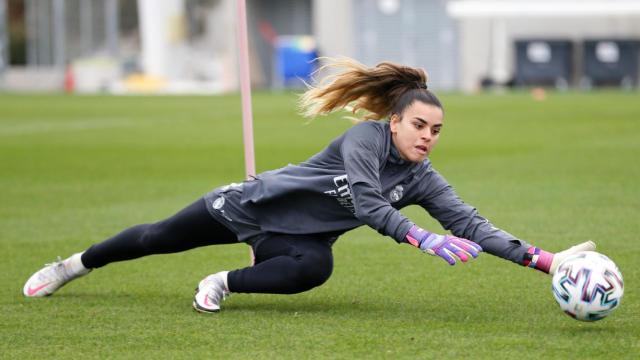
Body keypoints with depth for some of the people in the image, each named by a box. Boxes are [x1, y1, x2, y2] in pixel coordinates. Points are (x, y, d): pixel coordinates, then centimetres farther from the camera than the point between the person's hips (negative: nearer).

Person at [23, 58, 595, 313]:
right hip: (253, 204, -3)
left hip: (300, 236, 3)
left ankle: (224, 284, -11)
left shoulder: (422, 180, -10)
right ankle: (73, 265, 34)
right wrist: (425, 240, -48)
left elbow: (472, 226, -15)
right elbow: (367, 205, -36)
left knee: (313, 269, -33)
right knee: (156, 239, 9)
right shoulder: (366, 136, -24)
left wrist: (542, 259, -27)